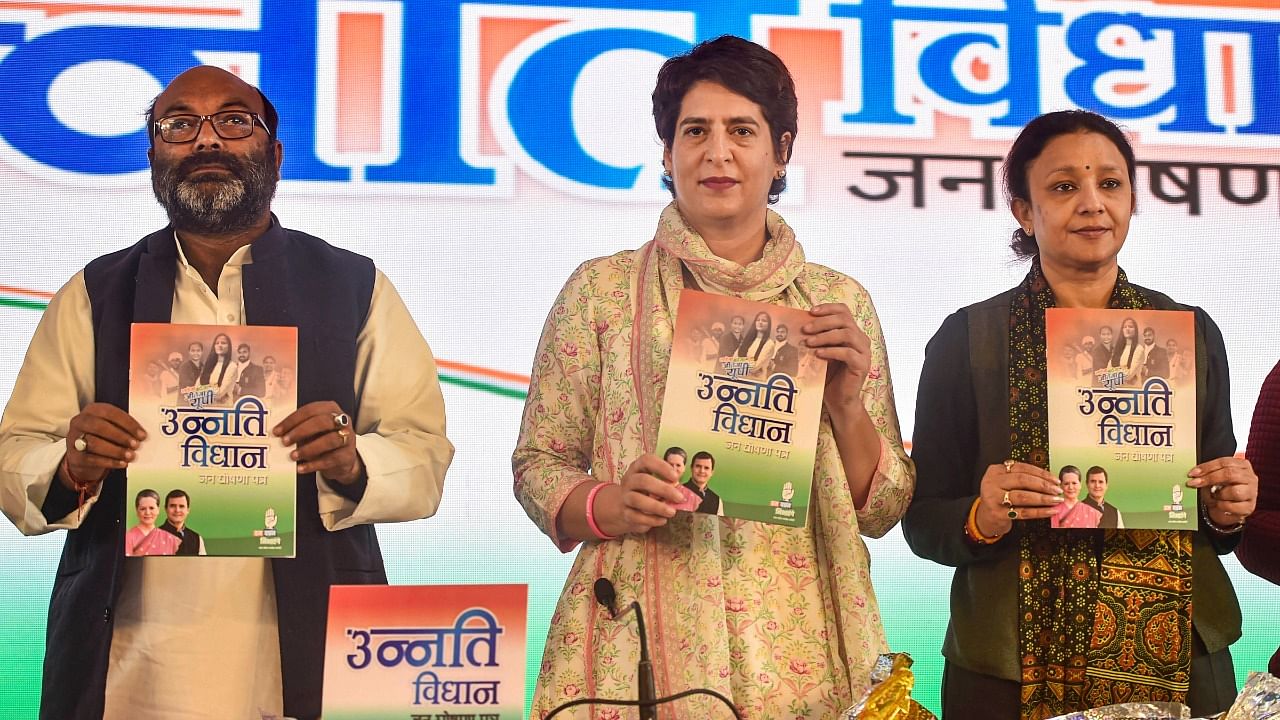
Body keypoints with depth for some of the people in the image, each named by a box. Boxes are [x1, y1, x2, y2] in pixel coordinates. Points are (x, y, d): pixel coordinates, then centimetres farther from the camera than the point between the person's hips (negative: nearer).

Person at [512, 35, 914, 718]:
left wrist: (847, 405, -11)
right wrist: (608, 507, -15)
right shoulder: (602, 289, 2)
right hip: (638, 644, -1)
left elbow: (881, 509, 6)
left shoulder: (840, 301, 6)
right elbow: (537, 465, 4)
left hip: (800, 654, 1)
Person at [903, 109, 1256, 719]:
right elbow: (922, 520, -3)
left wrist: (1227, 511, -8)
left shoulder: (1191, 332, 4)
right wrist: (982, 519, -22)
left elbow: (1218, 510, 13)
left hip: (1179, 668, 3)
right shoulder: (966, 339, -4)